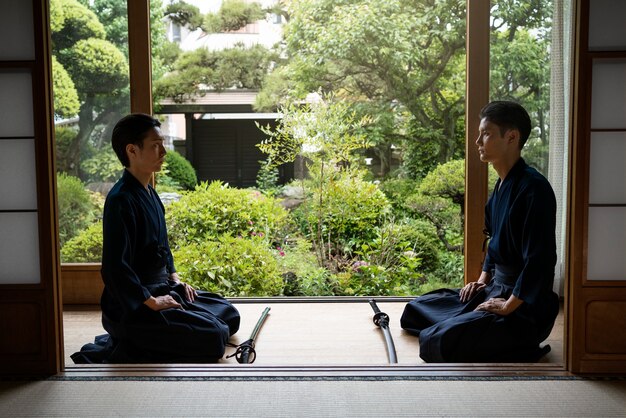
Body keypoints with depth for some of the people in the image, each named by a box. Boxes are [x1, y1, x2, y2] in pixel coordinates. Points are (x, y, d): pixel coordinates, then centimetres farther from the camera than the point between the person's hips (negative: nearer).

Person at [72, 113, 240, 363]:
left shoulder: (149, 194, 10)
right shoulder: (121, 200, -21)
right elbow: (115, 268, -25)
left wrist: (174, 277, 9)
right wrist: (151, 302, -20)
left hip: (160, 289, 10)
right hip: (132, 306, -10)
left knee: (229, 315, 12)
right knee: (214, 337, -18)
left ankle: (132, 343, 9)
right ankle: (115, 354, -9)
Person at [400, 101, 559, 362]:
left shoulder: (533, 187, -20)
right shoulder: (501, 185, 9)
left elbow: (540, 259, -25)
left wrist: (508, 306, -21)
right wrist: (483, 279, 11)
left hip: (523, 306, -10)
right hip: (495, 289, 10)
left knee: (435, 343, -23)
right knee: (416, 309, 14)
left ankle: (524, 348, -5)